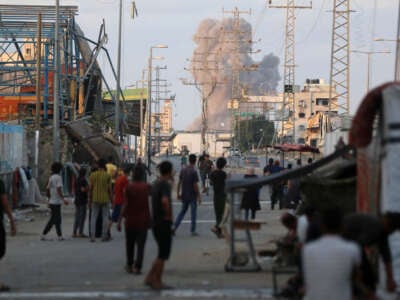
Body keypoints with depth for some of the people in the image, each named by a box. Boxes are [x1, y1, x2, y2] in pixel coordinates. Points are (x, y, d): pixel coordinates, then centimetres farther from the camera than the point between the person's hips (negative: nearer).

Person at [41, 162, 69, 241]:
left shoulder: (51, 177, 13)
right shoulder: (58, 177, -12)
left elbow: (48, 189, 18)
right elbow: (59, 189, -21)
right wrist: (63, 199, -25)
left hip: (52, 201, 9)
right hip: (56, 202, -9)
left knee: (58, 219, 11)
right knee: (53, 220, -5)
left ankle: (60, 236, 10)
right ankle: (43, 235, -6)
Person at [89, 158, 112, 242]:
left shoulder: (93, 175, 0)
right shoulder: (107, 176, -4)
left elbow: (90, 188, 2)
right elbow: (109, 189, -4)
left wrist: (90, 200, 10)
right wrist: (111, 199, 6)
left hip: (95, 199, 1)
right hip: (105, 199, -1)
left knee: (93, 217, 5)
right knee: (105, 218, 8)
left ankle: (92, 236, -1)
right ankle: (104, 236, 7)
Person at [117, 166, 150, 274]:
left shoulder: (129, 187, -8)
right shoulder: (146, 187, -2)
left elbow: (125, 205, -12)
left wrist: (120, 220, -11)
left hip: (130, 220, -1)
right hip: (143, 221, 1)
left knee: (130, 245, 14)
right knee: (140, 245, 0)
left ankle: (129, 265, 22)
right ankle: (137, 267, -8)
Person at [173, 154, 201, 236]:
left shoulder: (183, 170, 1)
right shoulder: (194, 172, -15)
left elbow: (179, 182, 5)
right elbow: (195, 185, -16)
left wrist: (178, 193, 14)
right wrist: (199, 197, -10)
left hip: (184, 195, 5)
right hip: (192, 196, -5)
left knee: (182, 211, 16)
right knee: (193, 213, 5)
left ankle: (174, 227, 8)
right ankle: (192, 231, 9)